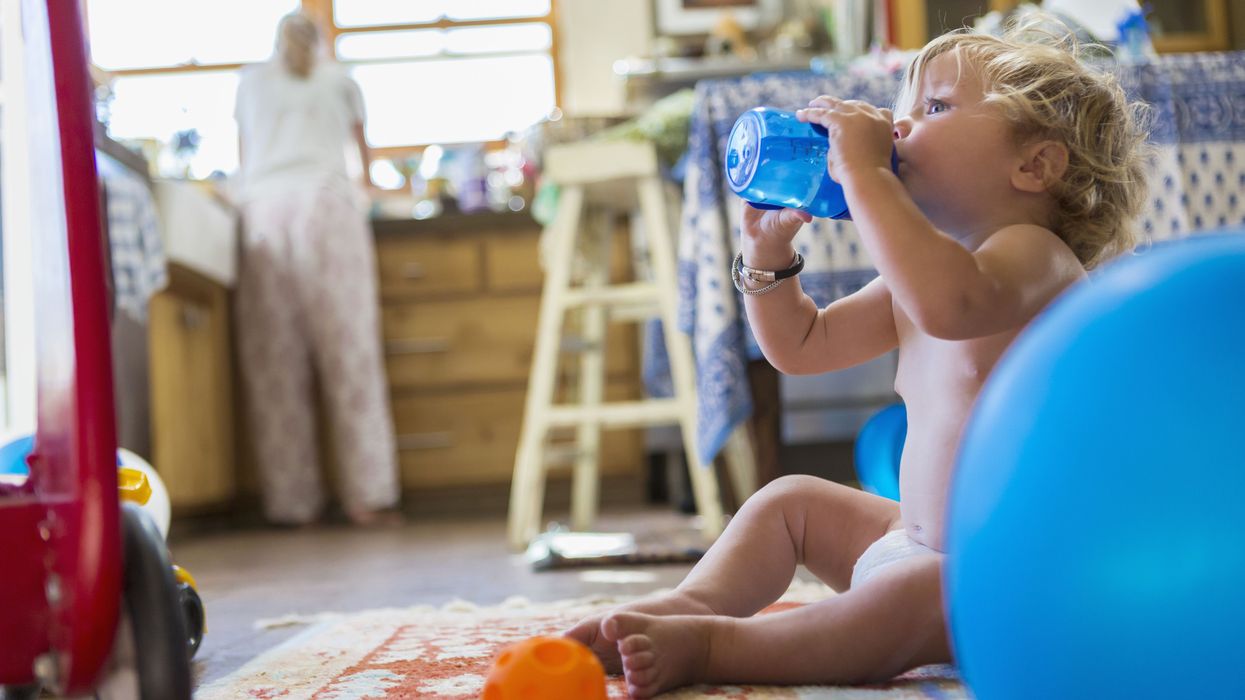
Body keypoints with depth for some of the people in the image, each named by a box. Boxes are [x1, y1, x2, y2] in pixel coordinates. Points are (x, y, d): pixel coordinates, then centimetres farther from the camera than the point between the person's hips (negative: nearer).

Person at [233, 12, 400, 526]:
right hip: (326, 204, -1)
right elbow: (362, 147, 35)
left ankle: (290, 501, -2)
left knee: (275, 363, -1)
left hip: (265, 209, 1)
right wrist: (365, 181, 51)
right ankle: (368, 495, -7)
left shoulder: (251, 82, 24)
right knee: (349, 354, -5)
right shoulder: (338, 80, 22)